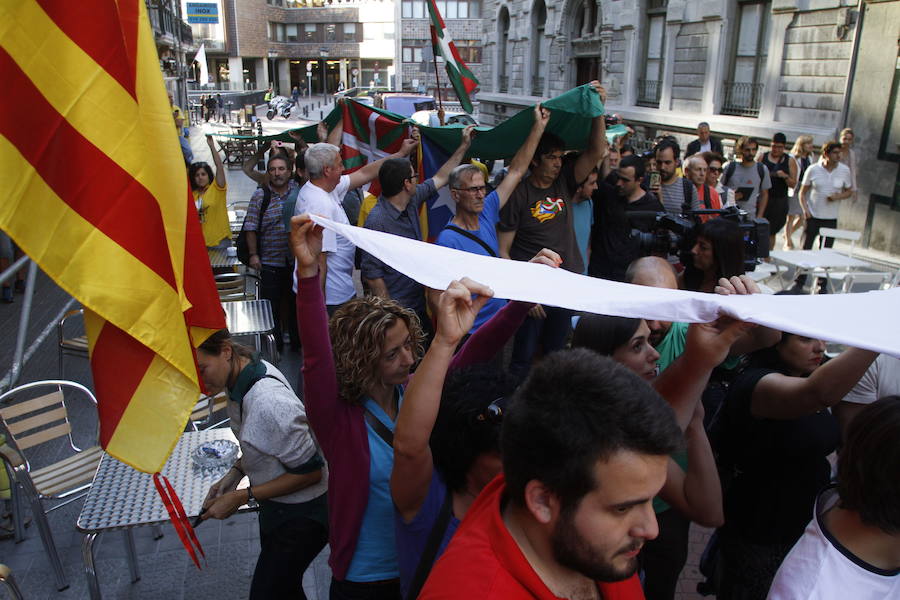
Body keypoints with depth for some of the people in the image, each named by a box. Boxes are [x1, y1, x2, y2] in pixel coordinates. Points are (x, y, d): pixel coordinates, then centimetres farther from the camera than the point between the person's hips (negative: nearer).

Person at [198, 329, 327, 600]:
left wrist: (242, 497, -19)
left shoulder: (268, 404, -36)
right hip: (277, 506, 9)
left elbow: (309, 471, -25)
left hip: (300, 516, -9)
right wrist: (234, 473, -4)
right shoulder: (248, 371, -9)